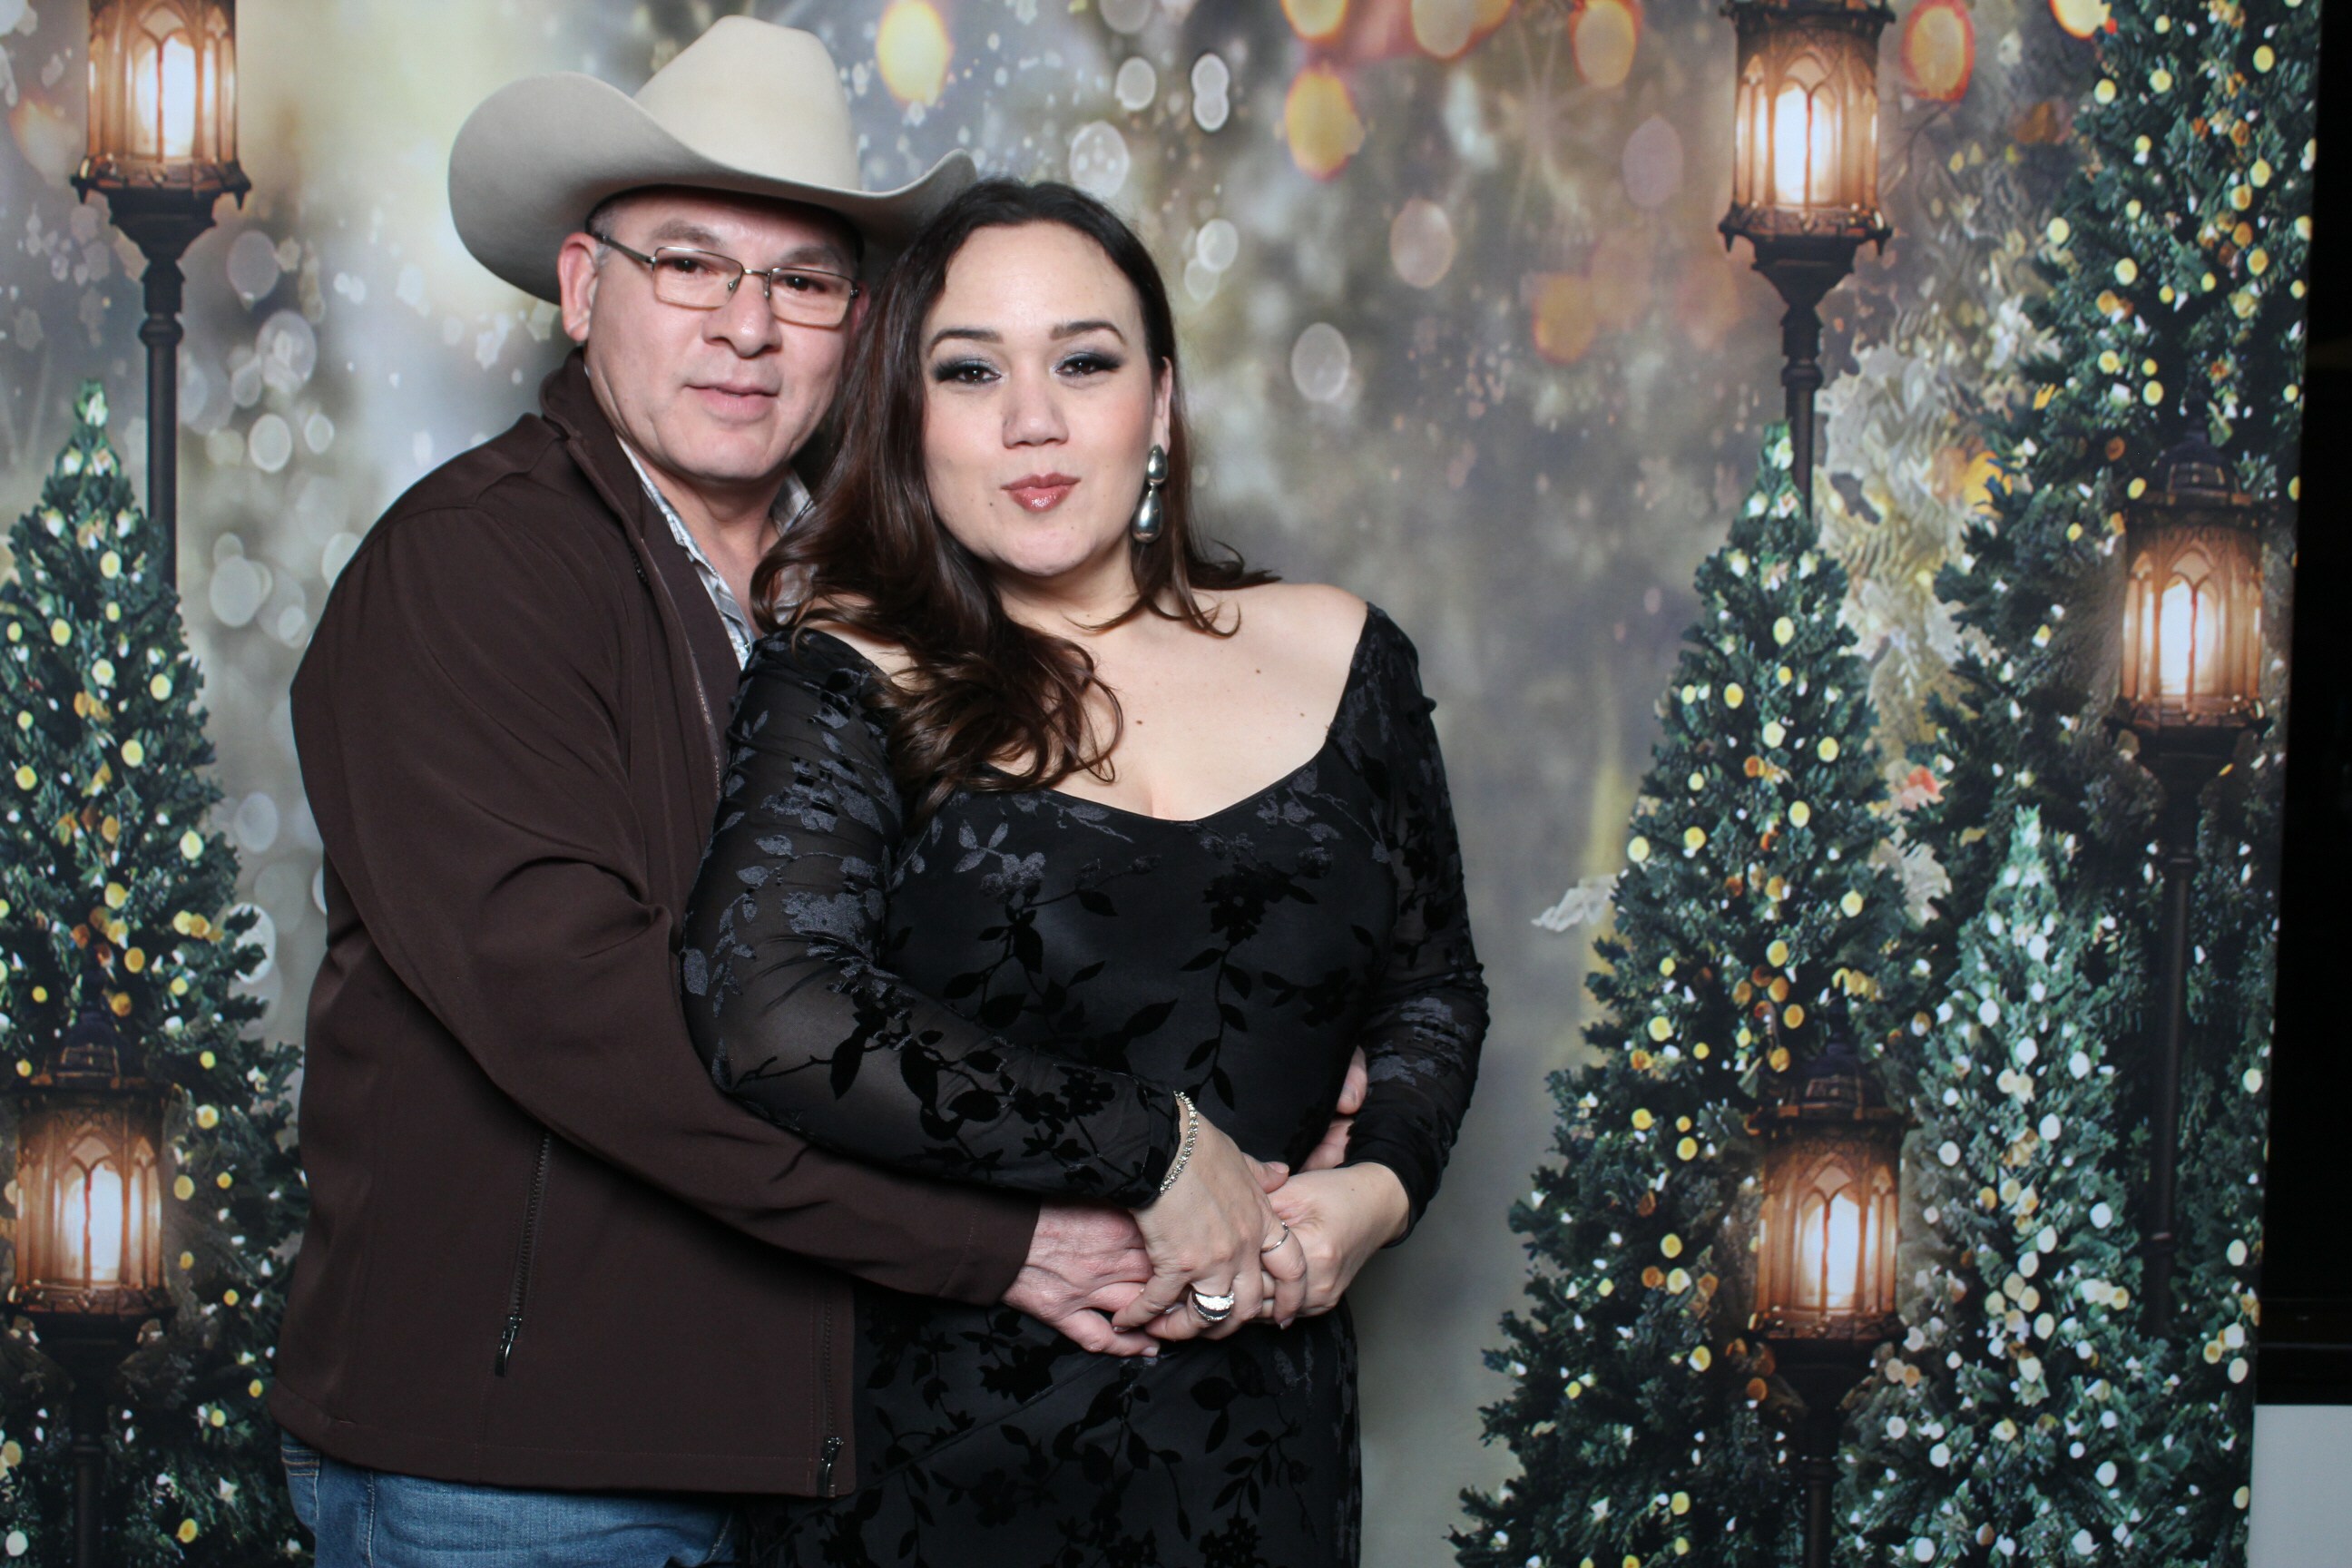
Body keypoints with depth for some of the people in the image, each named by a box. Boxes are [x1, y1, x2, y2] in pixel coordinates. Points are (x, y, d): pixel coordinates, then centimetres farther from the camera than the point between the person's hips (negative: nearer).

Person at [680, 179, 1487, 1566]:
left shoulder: (1335, 657, 4)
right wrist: (1158, 1146, -22)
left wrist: (1379, 1188, -7)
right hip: (936, 1444, -3)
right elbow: (767, 1016, -24)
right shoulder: (854, 687, -8)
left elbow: (1435, 991, 14)